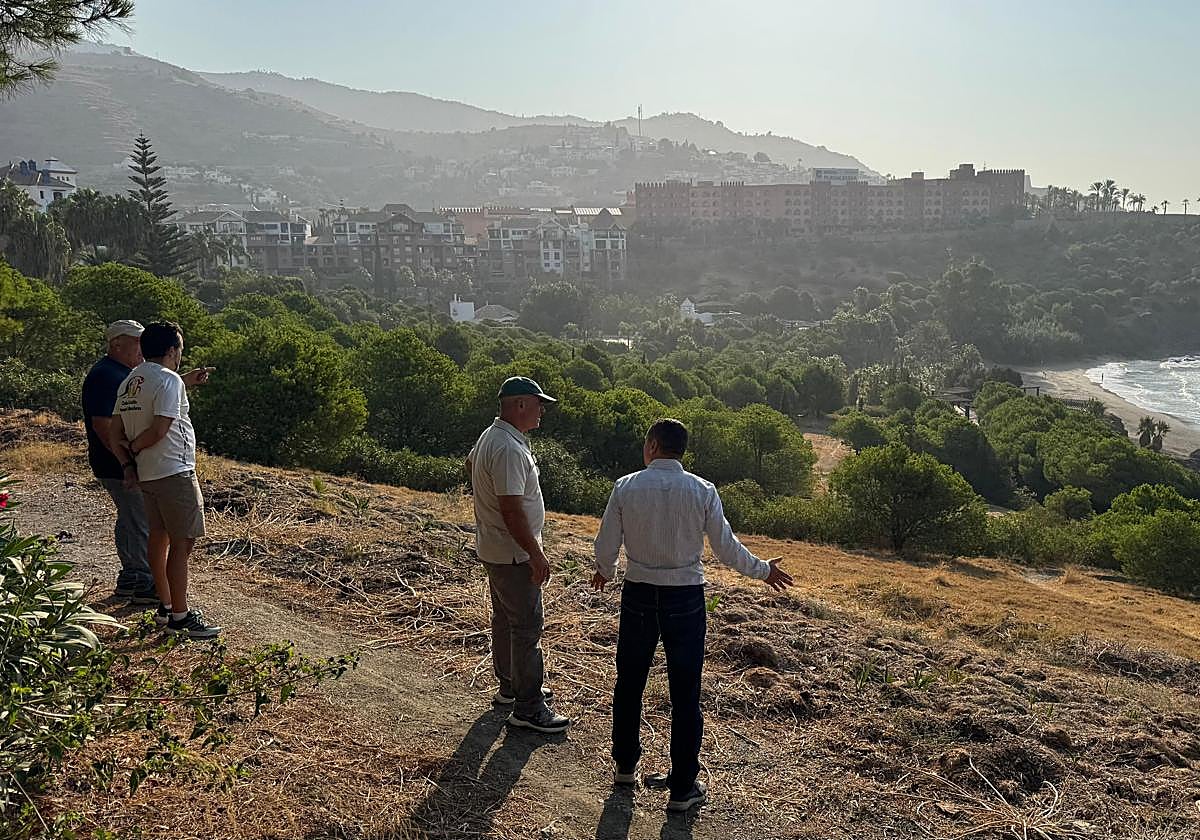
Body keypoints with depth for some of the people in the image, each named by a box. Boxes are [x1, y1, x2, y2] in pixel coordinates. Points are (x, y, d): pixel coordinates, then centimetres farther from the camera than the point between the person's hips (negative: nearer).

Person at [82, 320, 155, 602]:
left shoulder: (125, 373, 14)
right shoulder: (106, 376, -19)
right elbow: (103, 424, -25)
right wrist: (127, 461, -25)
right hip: (118, 467, -11)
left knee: (130, 519, 17)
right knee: (141, 523, -5)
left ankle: (129, 578, 28)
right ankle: (145, 585, 3)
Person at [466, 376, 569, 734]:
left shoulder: (489, 437, 7)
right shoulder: (509, 449, -27)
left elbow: (470, 464, 28)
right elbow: (512, 510, -29)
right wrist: (536, 555, -23)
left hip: (495, 548, 11)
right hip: (513, 553, -11)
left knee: (505, 618, 20)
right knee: (527, 627, -4)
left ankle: (510, 686, 34)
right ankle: (528, 708, 2)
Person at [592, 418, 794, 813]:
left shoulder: (625, 487, -8)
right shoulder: (702, 491, -9)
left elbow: (606, 546, -3)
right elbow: (727, 547, -4)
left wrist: (605, 573, 20)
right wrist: (763, 570, 14)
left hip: (638, 597, 1)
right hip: (685, 601, -1)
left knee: (629, 683, 19)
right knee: (685, 695, 8)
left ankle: (625, 765, 36)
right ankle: (682, 788, 18)